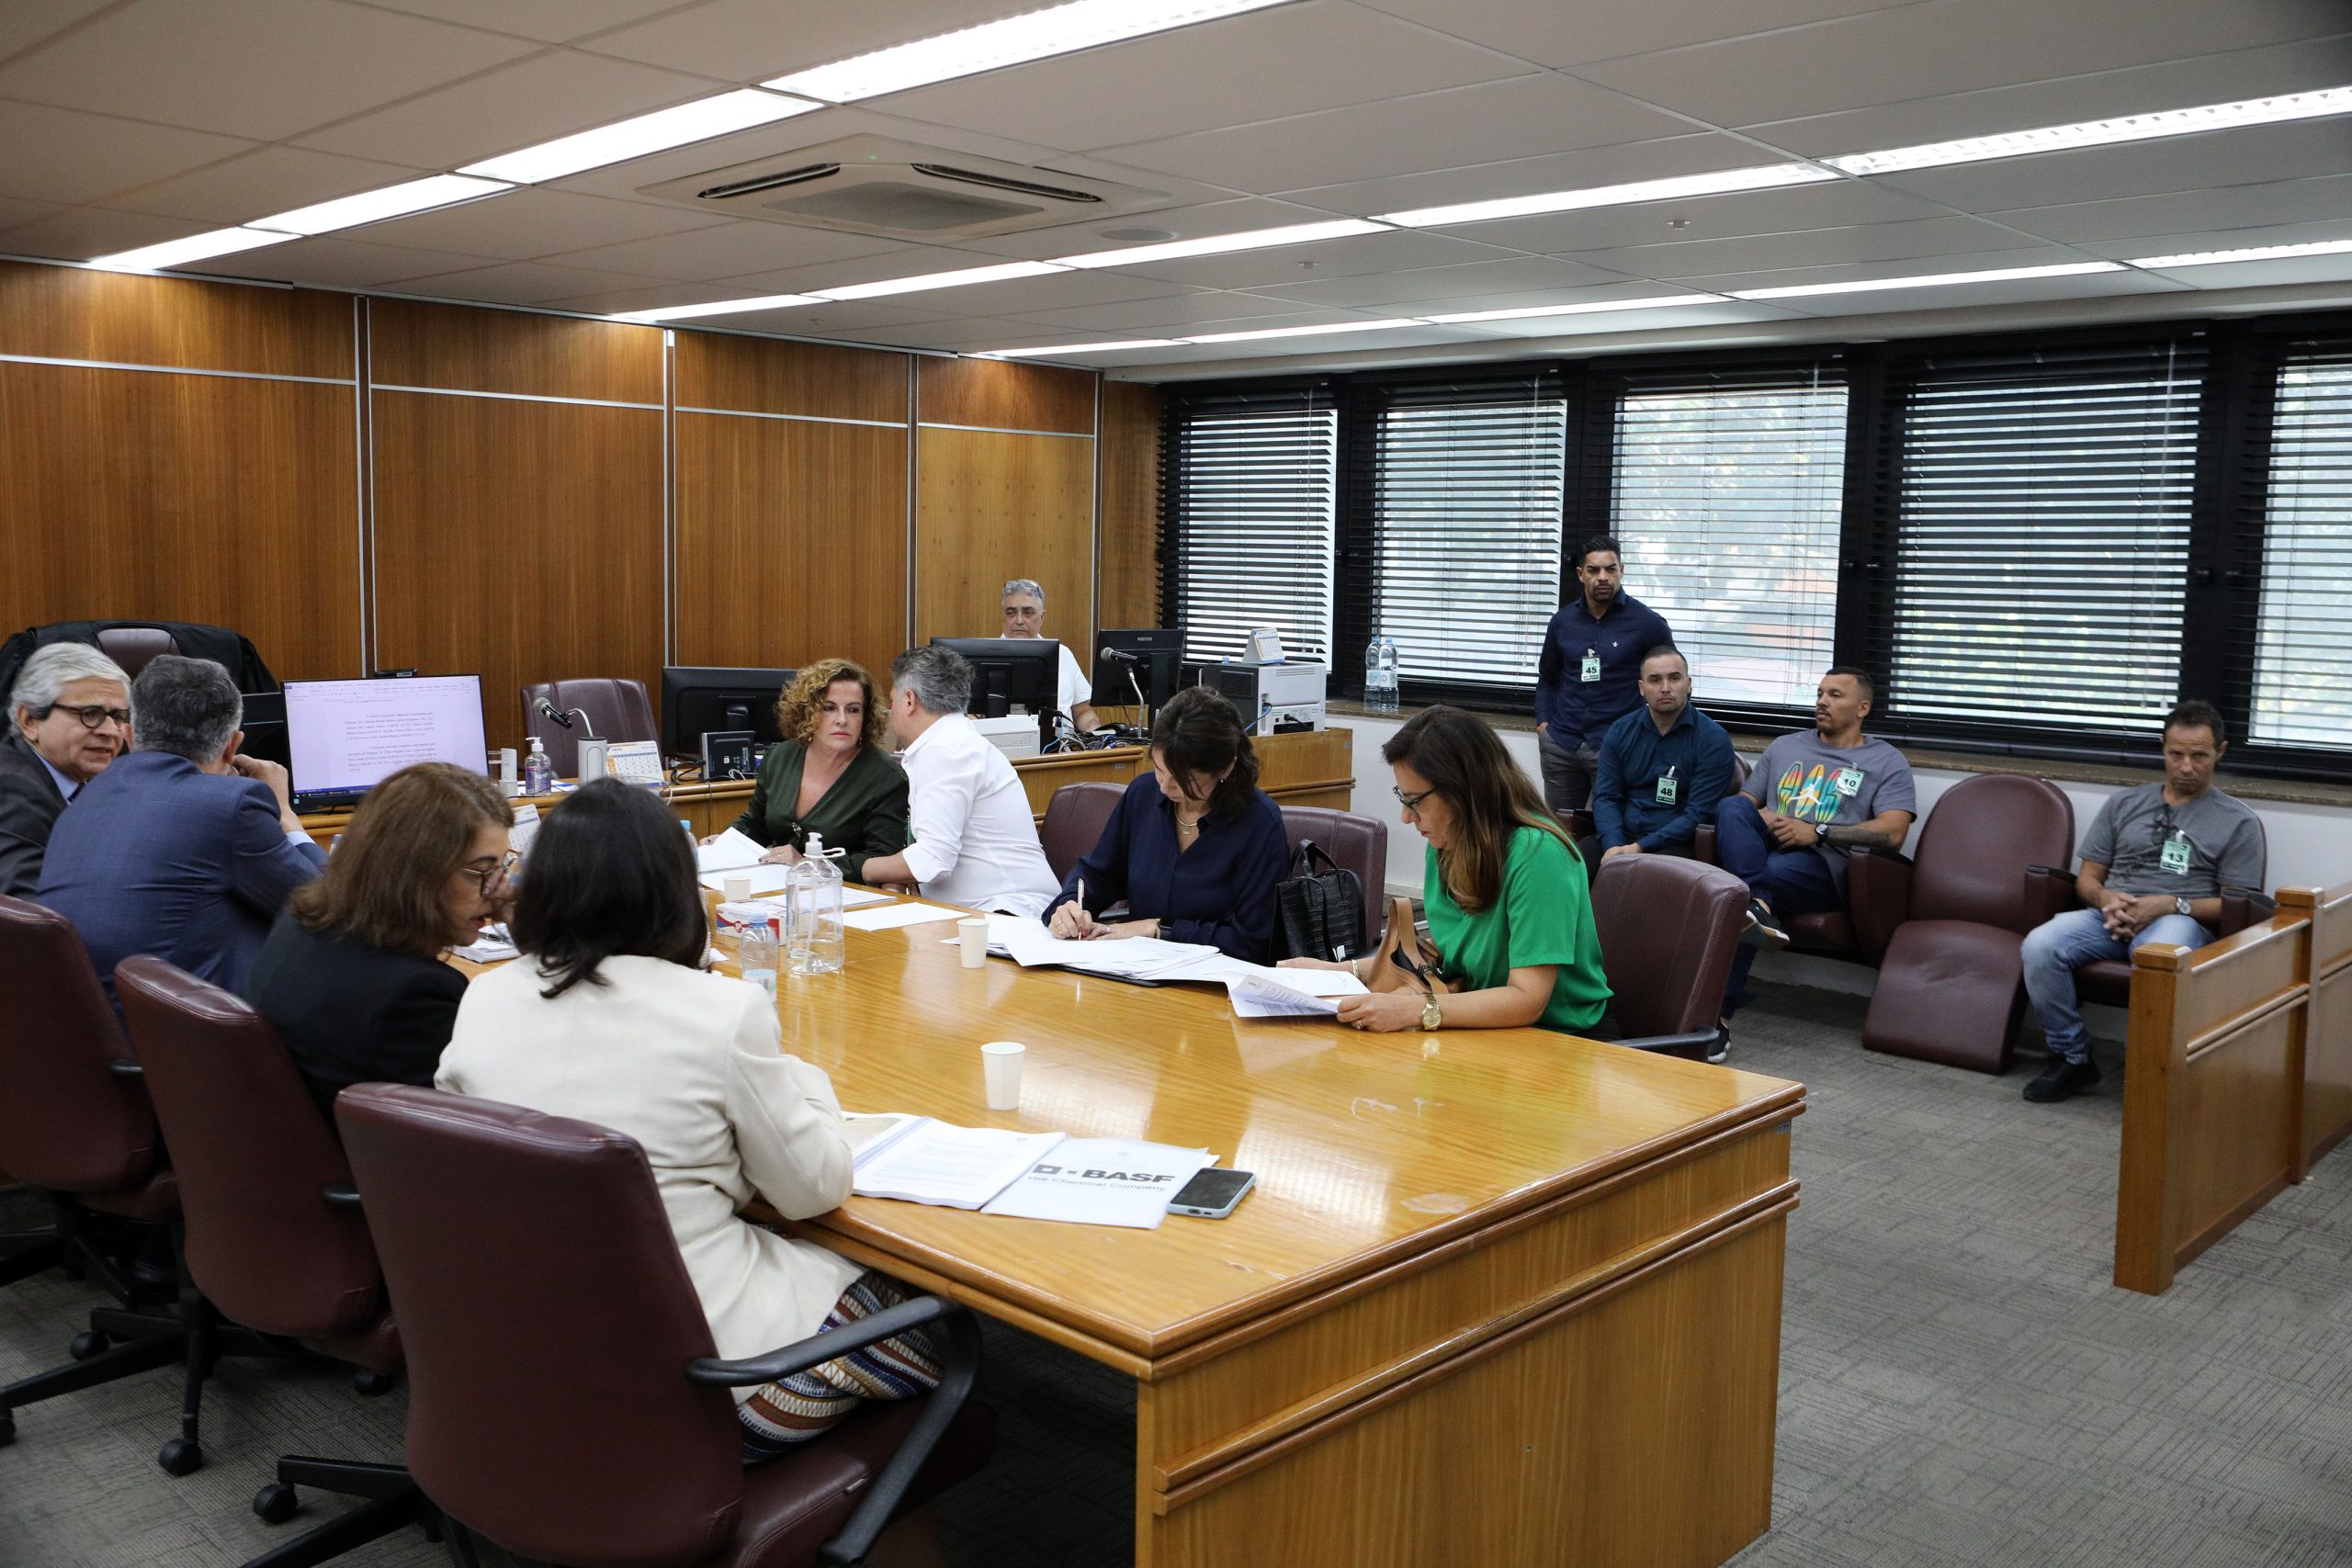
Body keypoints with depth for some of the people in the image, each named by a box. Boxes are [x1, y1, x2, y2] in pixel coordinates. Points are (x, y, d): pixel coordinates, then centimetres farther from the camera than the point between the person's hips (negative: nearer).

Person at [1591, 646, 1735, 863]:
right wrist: (1613, 845, -14)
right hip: (1621, 836, 4)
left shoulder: (1713, 740, -3)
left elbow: (1699, 814, -9)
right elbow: (1605, 797, 6)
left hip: (1675, 845, -4)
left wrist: (1641, 847, -18)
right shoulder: (1620, 731, 10)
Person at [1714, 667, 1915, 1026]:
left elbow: (1893, 833, -2)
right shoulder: (1784, 747, 29)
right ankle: (1758, 907, -49)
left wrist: (1818, 831, -13)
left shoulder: (1887, 762, 14)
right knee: (1732, 807, -29)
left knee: (1737, 891, -35)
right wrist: (1759, 819, -2)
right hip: (1767, 845, 4)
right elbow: (1742, 802, 25)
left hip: (1823, 863, -4)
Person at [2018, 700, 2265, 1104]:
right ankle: (2072, 1059, -14)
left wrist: (2170, 904, -13)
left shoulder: (2239, 821, 11)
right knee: (2040, 946, -29)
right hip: (2110, 915, 4)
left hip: (2180, 921, -3)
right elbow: (2087, 876, 19)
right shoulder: (2124, 803, 21)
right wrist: (2105, 898, -7)